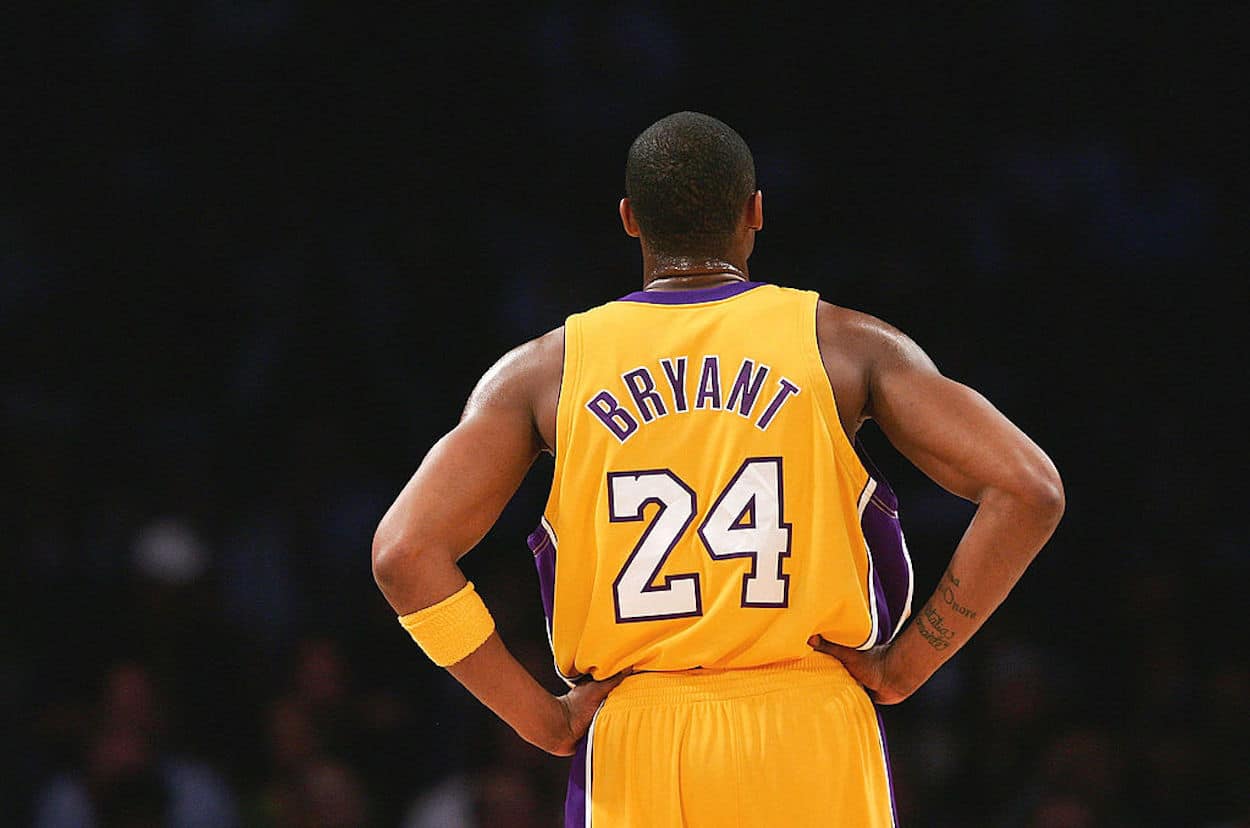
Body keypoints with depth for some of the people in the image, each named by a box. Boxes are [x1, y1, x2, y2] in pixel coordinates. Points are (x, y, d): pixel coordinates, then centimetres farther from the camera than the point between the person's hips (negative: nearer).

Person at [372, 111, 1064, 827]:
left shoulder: (544, 372, 6)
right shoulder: (846, 344, 2)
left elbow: (406, 551, -4)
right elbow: (1030, 492, -7)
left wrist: (544, 721, 0)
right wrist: (902, 667, -1)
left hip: (632, 748, 1)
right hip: (811, 740, -1)